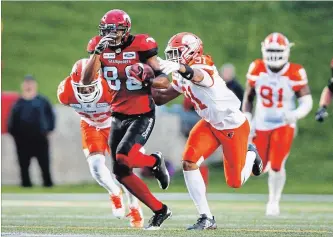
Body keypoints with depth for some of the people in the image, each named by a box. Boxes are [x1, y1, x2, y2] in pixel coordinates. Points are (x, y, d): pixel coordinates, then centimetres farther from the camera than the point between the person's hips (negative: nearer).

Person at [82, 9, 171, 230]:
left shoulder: (139, 46, -13)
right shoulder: (101, 48, -1)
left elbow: (164, 79, -9)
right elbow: (86, 80, -11)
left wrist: (148, 81, -31)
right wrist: (97, 53, -22)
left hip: (142, 115, -6)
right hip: (119, 116, 6)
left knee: (123, 158, -25)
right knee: (122, 173, 4)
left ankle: (155, 161, 8)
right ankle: (159, 210, 16)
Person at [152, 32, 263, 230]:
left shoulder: (203, 67, -29)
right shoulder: (181, 78, -1)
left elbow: (196, 75, -56)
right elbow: (161, 98, 8)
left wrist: (179, 68, -78)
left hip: (234, 126, -7)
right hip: (211, 124, 7)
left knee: (235, 182, 3)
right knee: (189, 162, -15)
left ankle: (250, 154, 39)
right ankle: (206, 218, -5)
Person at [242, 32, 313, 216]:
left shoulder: (295, 73, -17)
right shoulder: (256, 69, -9)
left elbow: (307, 101, -14)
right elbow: (248, 97, 4)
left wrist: (295, 114, -33)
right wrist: (247, 121, -3)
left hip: (284, 125, -3)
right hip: (261, 124, 3)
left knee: (276, 166, -11)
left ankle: (274, 201, 13)